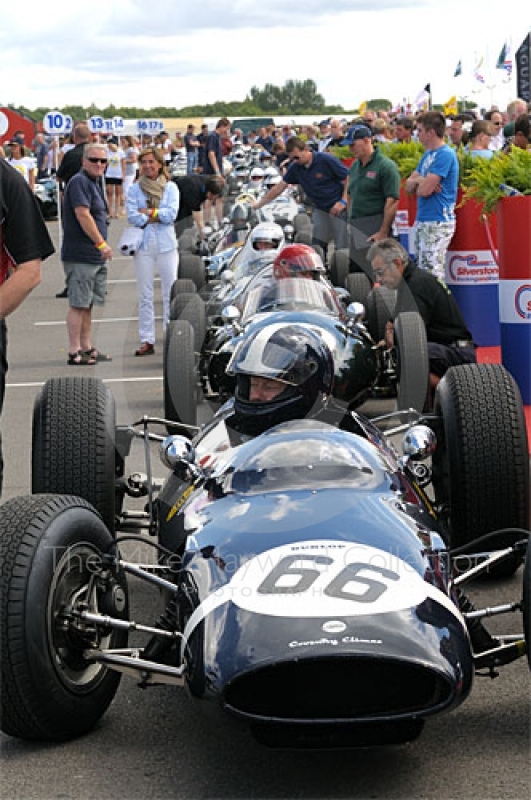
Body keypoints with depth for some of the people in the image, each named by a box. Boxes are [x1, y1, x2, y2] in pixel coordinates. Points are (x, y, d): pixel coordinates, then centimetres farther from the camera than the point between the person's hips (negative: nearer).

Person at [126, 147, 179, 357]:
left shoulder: (170, 187, 6)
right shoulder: (135, 189, 7)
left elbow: (172, 214, -7)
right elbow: (132, 217, -6)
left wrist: (148, 211, -7)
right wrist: (158, 217, -9)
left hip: (167, 245, 0)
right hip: (143, 245, 1)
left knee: (170, 293, 0)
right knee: (145, 295, 1)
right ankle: (147, 341, 5)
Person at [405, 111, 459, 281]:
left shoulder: (445, 155, -14)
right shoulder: (428, 154, 17)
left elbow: (425, 190, -19)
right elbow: (408, 186, 13)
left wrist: (418, 182, 2)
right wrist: (421, 180, -7)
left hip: (437, 223, -10)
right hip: (422, 220, 10)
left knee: (432, 274, -11)